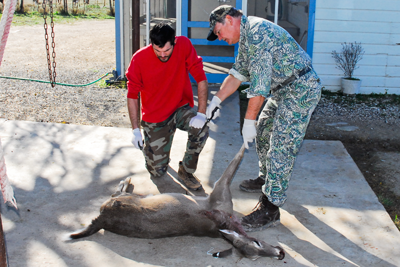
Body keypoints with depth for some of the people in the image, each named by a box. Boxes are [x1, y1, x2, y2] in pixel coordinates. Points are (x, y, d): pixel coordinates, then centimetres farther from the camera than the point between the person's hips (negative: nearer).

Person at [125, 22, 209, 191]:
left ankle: (186, 172, -6)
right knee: (158, 171, 0)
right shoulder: (139, 59, -18)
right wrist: (136, 129, -12)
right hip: (154, 118, 0)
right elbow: (132, 95, -7)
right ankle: (150, 145, 36)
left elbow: (201, 78, -16)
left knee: (201, 129, -33)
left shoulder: (184, 45, -17)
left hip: (181, 109, 1)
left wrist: (201, 113, -26)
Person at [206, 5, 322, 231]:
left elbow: (260, 82, -26)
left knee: (281, 146, -11)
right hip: (283, 90, 11)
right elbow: (238, 73, 21)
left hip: (301, 89, -11)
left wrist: (249, 121, -22)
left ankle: (271, 208, -6)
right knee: (263, 132, 20)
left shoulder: (256, 32, -21)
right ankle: (266, 180, 39)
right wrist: (216, 101, 15)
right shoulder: (246, 36, 13)